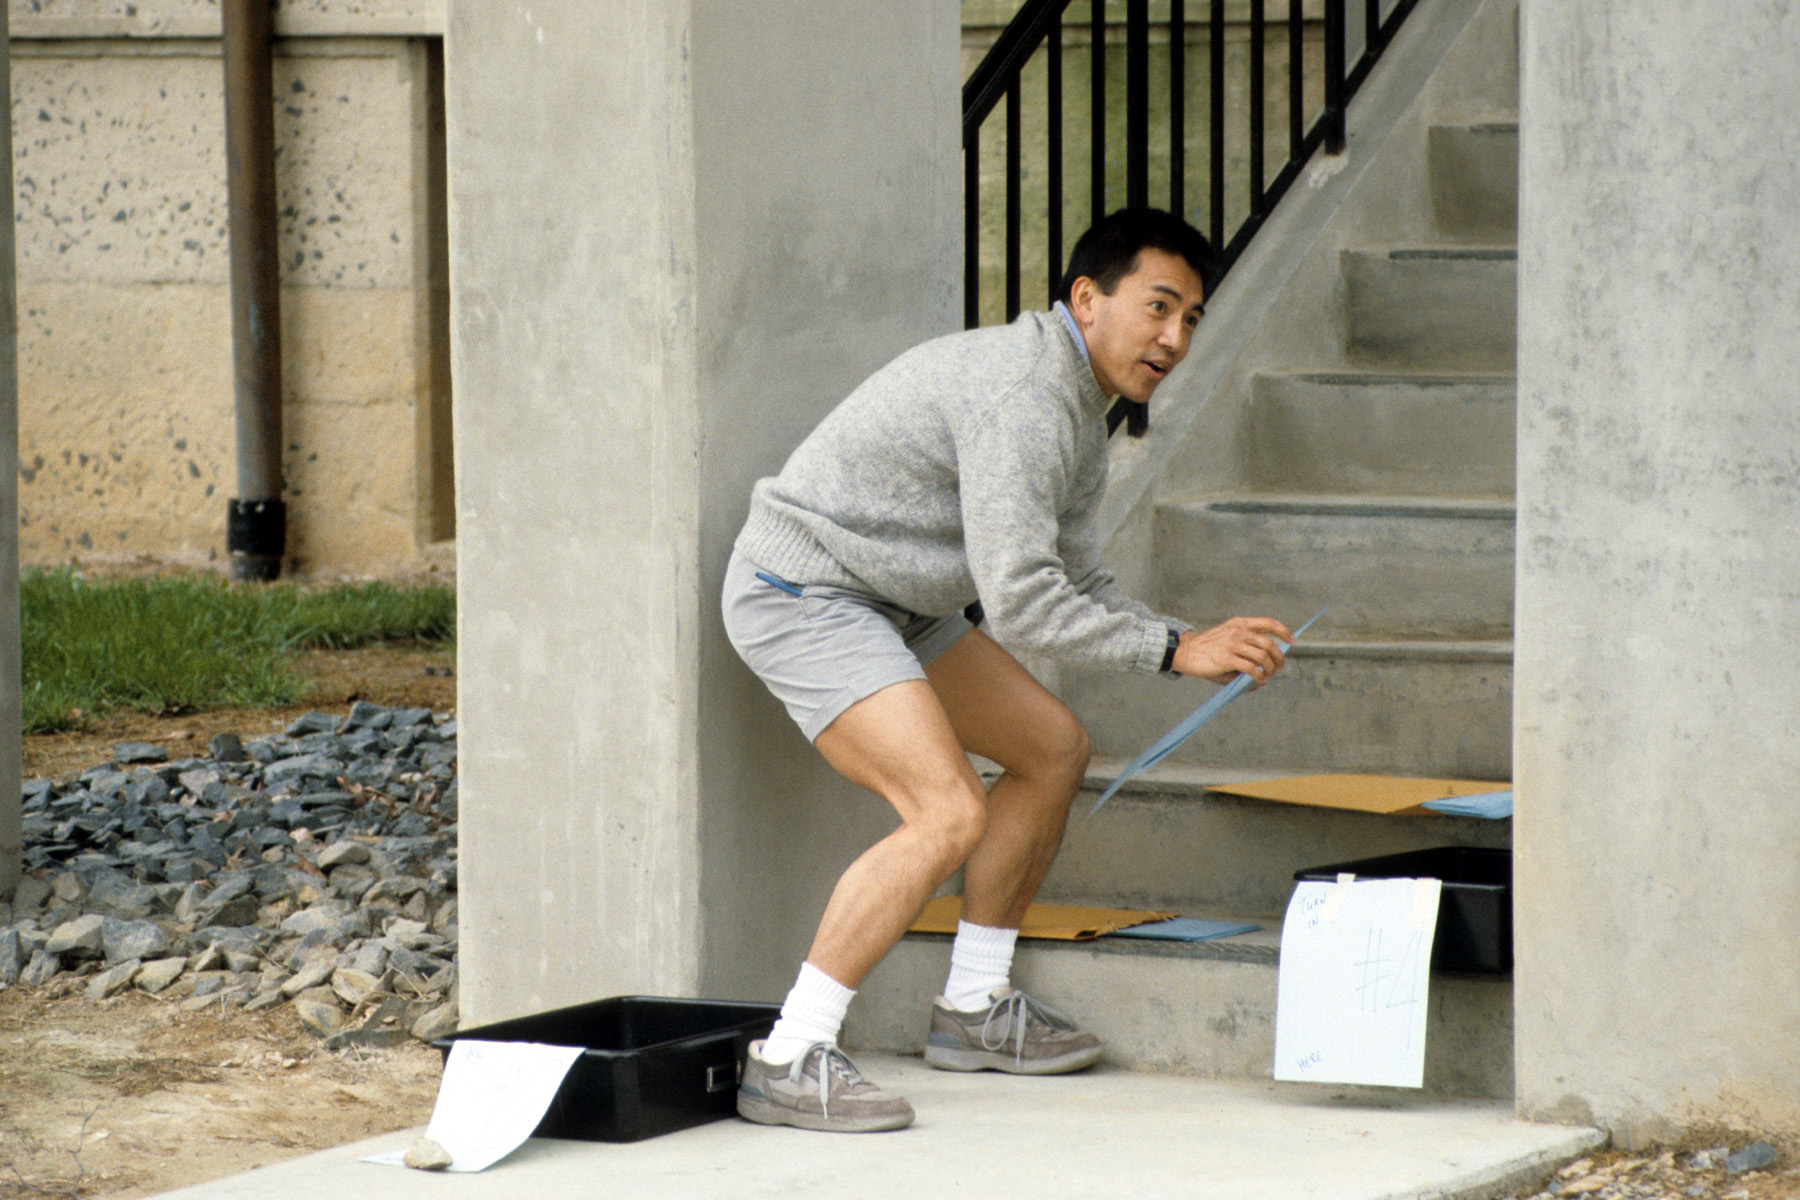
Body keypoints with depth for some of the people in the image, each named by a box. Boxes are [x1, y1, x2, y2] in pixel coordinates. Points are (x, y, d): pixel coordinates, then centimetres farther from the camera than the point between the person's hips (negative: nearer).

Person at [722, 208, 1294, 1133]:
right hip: (802, 595, -11)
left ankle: (974, 1011, 23)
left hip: (886, 604, 11)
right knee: (948, 814, -22)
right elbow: (1020, 603, -28)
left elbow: (1078, 589, 15)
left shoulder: (1077, 414, 11)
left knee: (1052, 749, 15)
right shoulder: (1021, 394, -24)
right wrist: (1174, 650, -21)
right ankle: (787, 1061, -20)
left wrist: (1203, 646, -1)